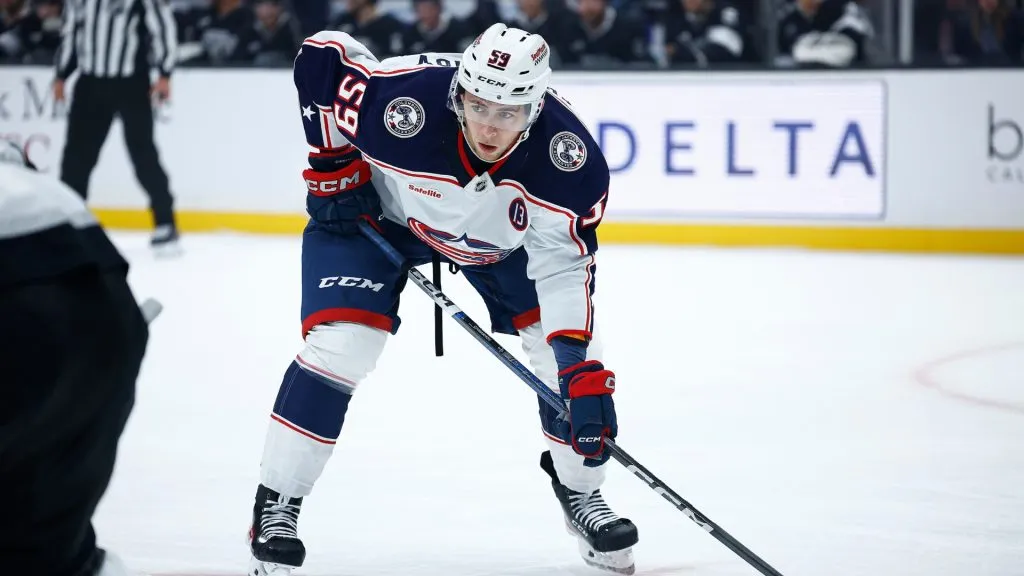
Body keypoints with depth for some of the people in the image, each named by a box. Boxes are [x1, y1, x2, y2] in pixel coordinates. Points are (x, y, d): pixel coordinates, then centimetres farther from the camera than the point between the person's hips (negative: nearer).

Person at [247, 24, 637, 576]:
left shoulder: (570, 158, -34)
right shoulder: (403, 97, -39)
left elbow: (563, 266, -28)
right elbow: (321, 56, -21)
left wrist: (581, 371, -37)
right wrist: (334, 164, -16)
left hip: (501, 236, 2)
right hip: (375, 211, -2)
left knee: (567, 346, -5)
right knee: (340, 343, -17)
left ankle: (580, 492, 18)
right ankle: (275, 505, -5)